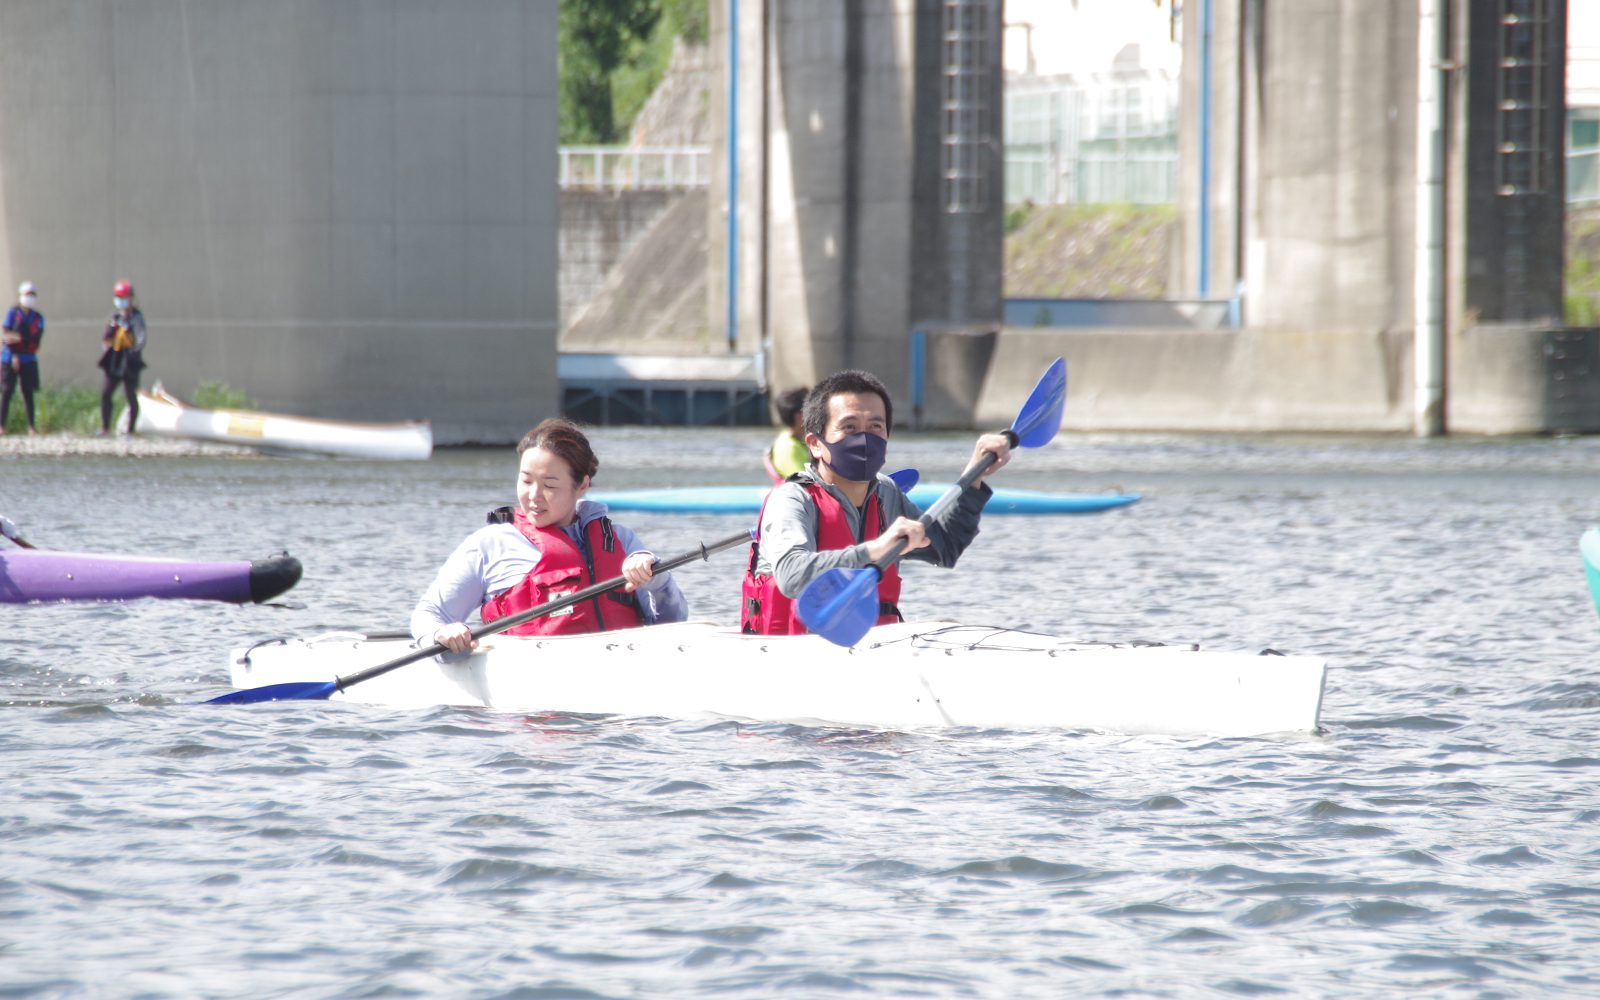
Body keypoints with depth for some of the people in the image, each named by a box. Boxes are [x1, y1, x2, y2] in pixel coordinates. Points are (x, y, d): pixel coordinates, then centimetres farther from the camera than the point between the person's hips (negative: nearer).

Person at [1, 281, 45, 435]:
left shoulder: (38, 317, 9)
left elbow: (37, 337, -5)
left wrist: (20, 338, -19)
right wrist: (14, 355, -18)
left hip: (29, 359, 3)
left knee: (28, 392, 2)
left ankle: (31, 427, 2)